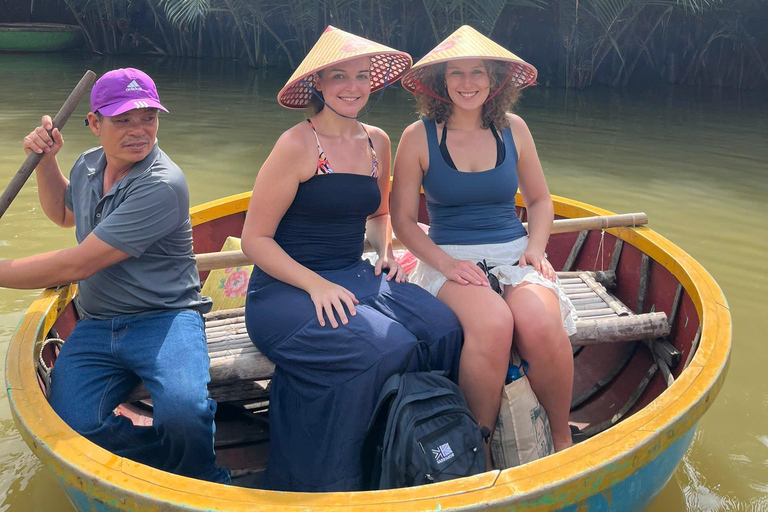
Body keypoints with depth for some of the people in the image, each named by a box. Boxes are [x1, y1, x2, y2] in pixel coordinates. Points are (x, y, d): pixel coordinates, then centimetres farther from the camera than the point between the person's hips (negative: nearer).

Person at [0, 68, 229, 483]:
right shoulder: (88, 165, 10)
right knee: (71, 428, -20)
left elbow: (74, 266, -19)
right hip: (95, 326, 7)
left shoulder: (162, 185, -18)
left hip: (164, 319, -6)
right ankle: (180, 464, 0)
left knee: (182, 411, -34)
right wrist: (45, 160, 19)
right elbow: (63, 213, 37)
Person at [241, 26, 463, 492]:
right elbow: (255, 238, -9)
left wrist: (387, 253, 7)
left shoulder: (377, 142, 11)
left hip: (353, 278, 6)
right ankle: (322, 488, -11)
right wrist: (317, 285, -20)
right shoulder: (298, 145, -9)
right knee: (381, 346, -30)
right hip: (285, 289, -6)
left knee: (443, 327, -19)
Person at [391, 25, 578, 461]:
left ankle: (563, 440, -6)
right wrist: (444, 262, -13)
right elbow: (403, 218, 3)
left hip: (515, 254, 2)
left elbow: (540, 200, 18)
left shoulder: (513, 129, 8)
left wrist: (535, 247, -1)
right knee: (492, 323, -36)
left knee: (541, 325, -31)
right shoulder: (419, 138, 1)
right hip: (450, 259, -2)